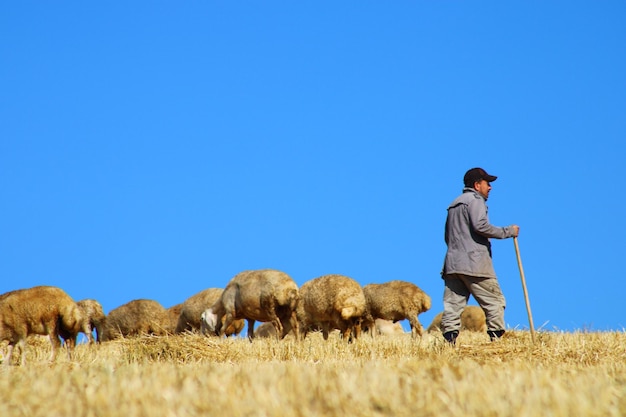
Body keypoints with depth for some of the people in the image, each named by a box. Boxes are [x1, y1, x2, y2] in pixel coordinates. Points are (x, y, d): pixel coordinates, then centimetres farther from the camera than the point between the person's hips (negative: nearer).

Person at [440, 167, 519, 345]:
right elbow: (480, 225, -16)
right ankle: (496, 337, -9)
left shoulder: (454, 205, 26)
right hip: (474, 263, -8)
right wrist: (508, 231, -10)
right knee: (494, 301, -2)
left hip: (452, 264, 8)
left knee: (452, 304, 0)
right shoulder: (475, 200, -1)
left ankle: (449, 341, -8)